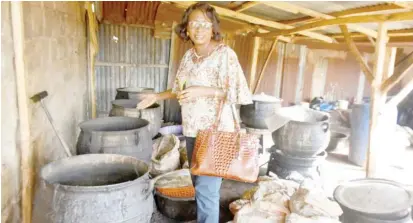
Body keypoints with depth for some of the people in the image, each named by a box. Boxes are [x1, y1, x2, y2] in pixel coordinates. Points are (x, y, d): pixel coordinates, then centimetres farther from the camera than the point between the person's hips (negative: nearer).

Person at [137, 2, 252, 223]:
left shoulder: (224, 53, -12)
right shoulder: (189, 55, 9)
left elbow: (237, 92, -16)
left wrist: (203, 91, -22)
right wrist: (157, 96, 16)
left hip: (215, 130, -6)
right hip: (193, 129, 7)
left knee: (206, 187, -5)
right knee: (200, 184, 14)